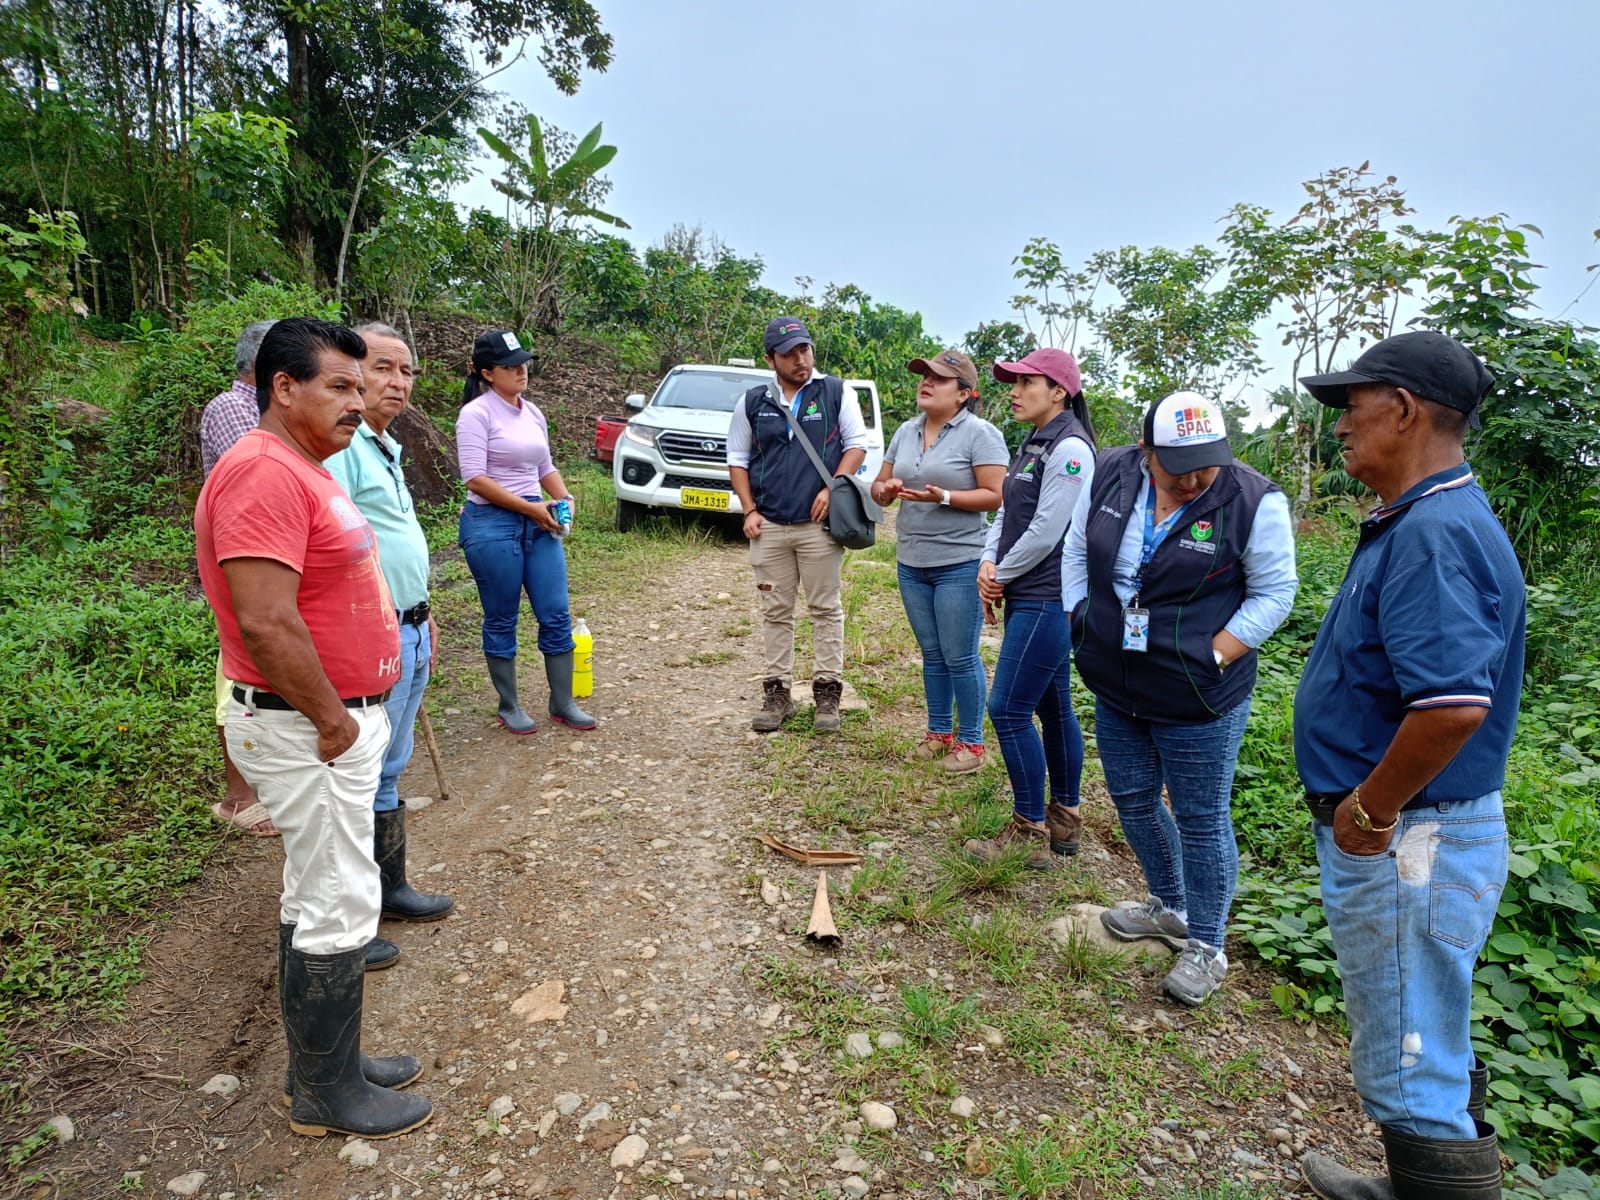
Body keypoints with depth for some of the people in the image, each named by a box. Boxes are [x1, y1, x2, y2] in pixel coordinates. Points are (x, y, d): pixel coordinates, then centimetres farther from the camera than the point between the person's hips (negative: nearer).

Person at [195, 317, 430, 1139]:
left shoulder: (303, 470, 13)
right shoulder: (263, 472, -21)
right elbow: (266, 622, -29)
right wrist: (333, 721, -18)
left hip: (339, 720, 11)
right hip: (308, 732, -10)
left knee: (316, 901, 19)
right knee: (339, 911, 2)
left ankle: (327, 1063, 36)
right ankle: (328, 1097, 21)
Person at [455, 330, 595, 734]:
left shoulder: (533, 413, 13)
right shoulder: (477, 414, -8)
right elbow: (475, 478, -16)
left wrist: (563, 498, 3)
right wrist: (530, 507, -16)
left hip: (538, 522, 7)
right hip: (492, 524, -6)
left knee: (556, 615, 5)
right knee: (501, 621, 5)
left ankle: (563, 704, 16)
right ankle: (509, 707, 19)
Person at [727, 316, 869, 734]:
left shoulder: (837, 393, 3)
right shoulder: (752, 402, 9)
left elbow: (856, 445, 4)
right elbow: (738, 459, 14)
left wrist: (832, 489, -10)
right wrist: (749, 510, 3)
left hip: (819, 525, -2)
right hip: (768, 526, 2)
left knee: (826, 609, 3)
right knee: (775, 612, 7)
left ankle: (828, 692, 12)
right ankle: (777, 692, 16)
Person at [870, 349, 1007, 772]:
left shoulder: (979, 434, -10)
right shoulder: (906, 432, 10)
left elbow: (995, 496, -15)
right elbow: (880, 485, 14)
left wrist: (943, 497, -25)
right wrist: (885, 489, -9)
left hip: (960, 564, -6)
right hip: (911, 563, 6)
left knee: (960, 657, 1)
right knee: (932, 654, 16)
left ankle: (971, 740, 16)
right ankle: (939, 731, 30)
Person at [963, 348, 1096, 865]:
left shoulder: (1069, 449, -16)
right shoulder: (1033, 444, 14)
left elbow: (1045, 532, -20)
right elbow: (1006, 513, 14)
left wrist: (1002, 576, -7)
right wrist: (989, 565, -2)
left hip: (1048, 601, -10)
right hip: (1028, 598, 10)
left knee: (1009, 710, -6)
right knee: (1052, 707, 16)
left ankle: (1030, 835, 7)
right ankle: (1063, 821, 28)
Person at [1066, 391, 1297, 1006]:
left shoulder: (1253, 502, -17)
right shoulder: (1111, 474, -5)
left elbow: (1274, 593, -9)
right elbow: (1077, 550, 9)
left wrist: (1213, 657, -15)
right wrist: (1080, 621, 3)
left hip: (1200, 702, -5)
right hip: (1115, 688, 6)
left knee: (1201, 820, 7)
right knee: (1132, 799, 20)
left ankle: (1206, 946, 28)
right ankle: (1168, 907, 44)